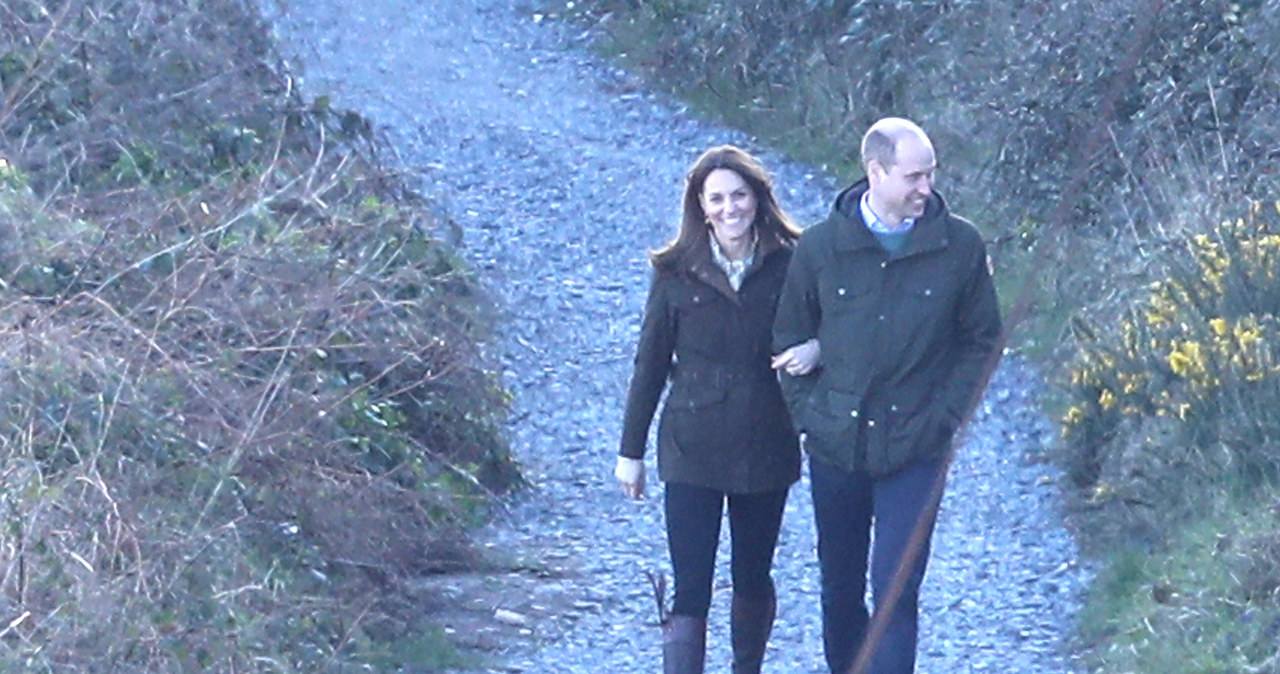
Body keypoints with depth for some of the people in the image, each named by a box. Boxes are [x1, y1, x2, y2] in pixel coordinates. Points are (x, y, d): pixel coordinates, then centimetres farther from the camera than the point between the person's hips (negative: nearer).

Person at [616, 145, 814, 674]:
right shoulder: (678, 275, -2)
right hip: (692, 451, -1)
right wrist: (630, 451, 6)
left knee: (753, 579, 16)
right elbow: (650, 365, 4)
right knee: (690, 591, -8)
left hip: (765, 447, 1)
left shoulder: (788, 268, -2)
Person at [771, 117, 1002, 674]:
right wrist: (809, 414, -1)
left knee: (895, 593, -9)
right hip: (835, 447, 2)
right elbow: (789, 340, 9)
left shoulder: (959, 247, -5)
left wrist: (944, 416, -4)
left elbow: (982, 341, 5)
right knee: (840, 589, 14)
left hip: (915, 453, -2)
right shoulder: (821, 247, -3)